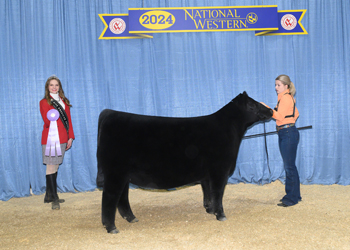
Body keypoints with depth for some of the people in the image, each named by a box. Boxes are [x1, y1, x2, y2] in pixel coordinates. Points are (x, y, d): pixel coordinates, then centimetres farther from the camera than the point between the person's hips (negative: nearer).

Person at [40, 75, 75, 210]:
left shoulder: (64, 102, 16)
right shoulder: (44, 102, 2)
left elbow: (69, 120, 14)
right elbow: (46, 122, -6)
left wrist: (70, 137, 8)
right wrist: (50, 119, -24)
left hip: (62, 138, 5)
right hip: (50, 138, -5)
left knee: (55, 167, 8)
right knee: (51, 167, -7)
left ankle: (49, 196, 17)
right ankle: (54, 199, -6)